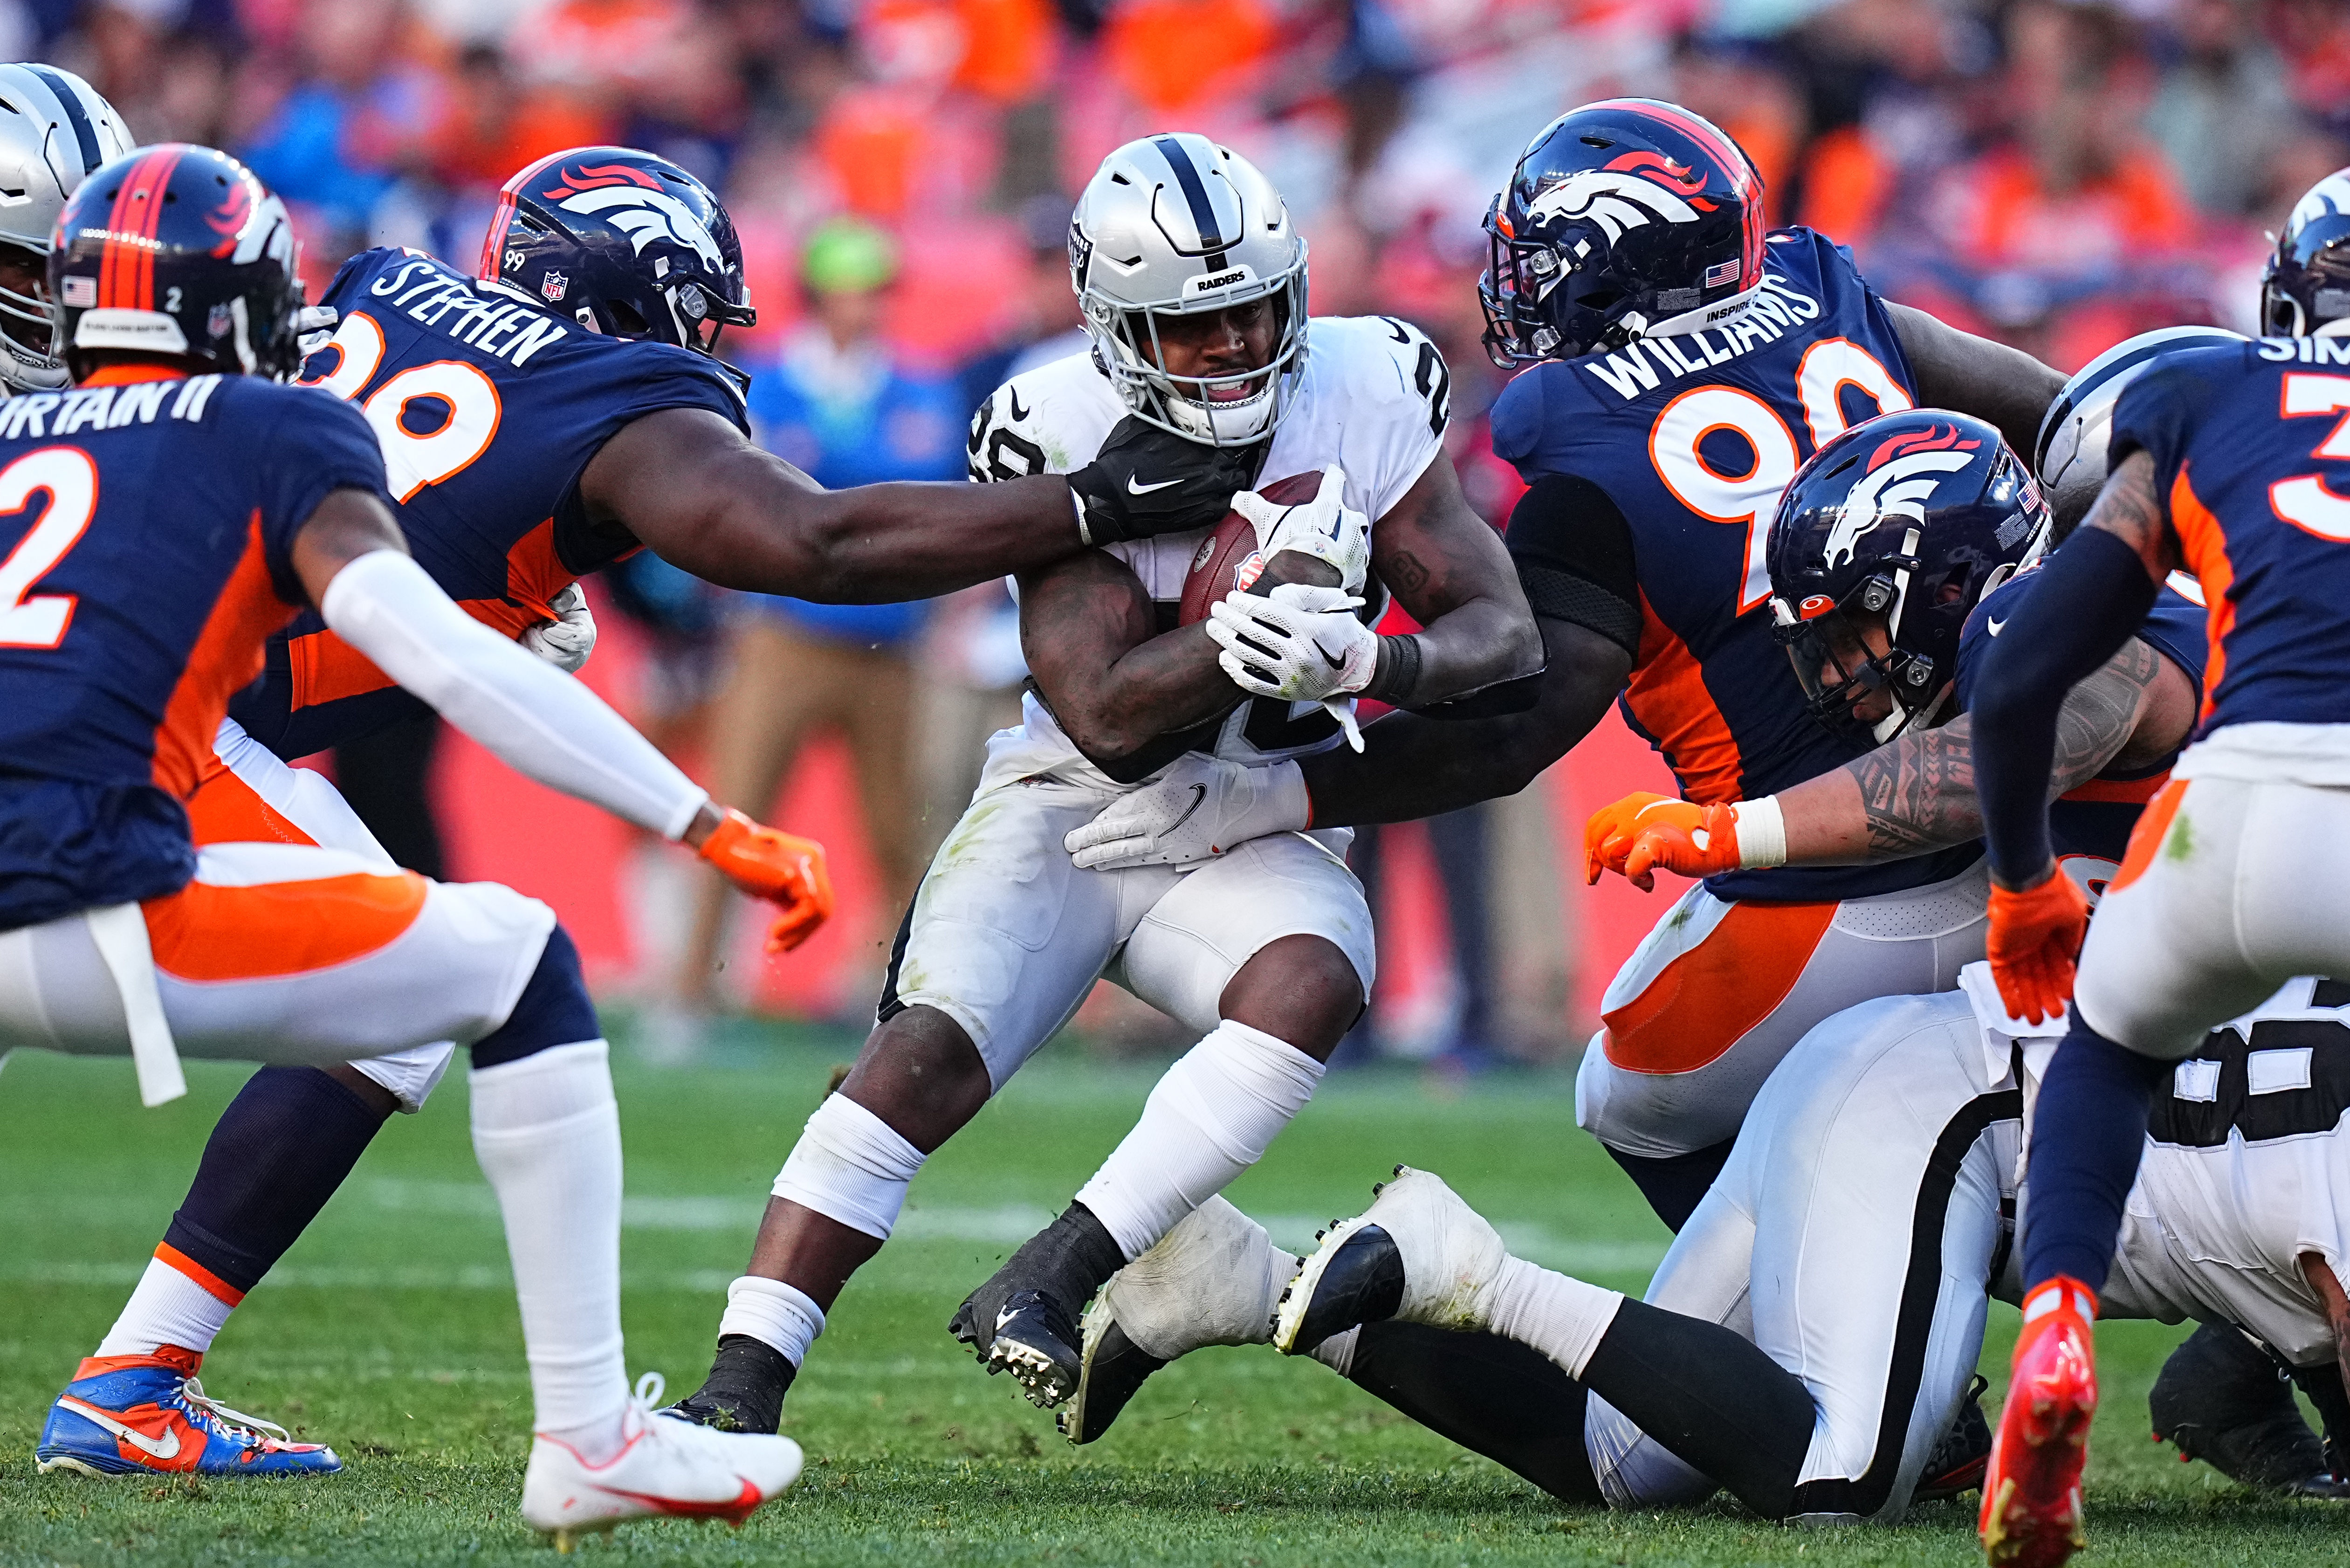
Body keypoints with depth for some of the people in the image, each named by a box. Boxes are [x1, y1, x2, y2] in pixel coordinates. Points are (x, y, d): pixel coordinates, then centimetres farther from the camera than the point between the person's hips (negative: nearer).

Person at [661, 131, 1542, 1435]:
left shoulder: (1363, 391, -9)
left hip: (1254, 832, 2)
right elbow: (1104, 715, -20)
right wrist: (1251, 636, -38)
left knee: (1310, 983, -32)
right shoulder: (1063, 436, -15)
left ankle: (1050, 1280, -33)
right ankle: (740, 1389, -22)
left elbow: (1505, 633, -9)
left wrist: (1370, 659, -31)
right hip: (1072, 805, -2)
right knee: (928, 1052, -24)